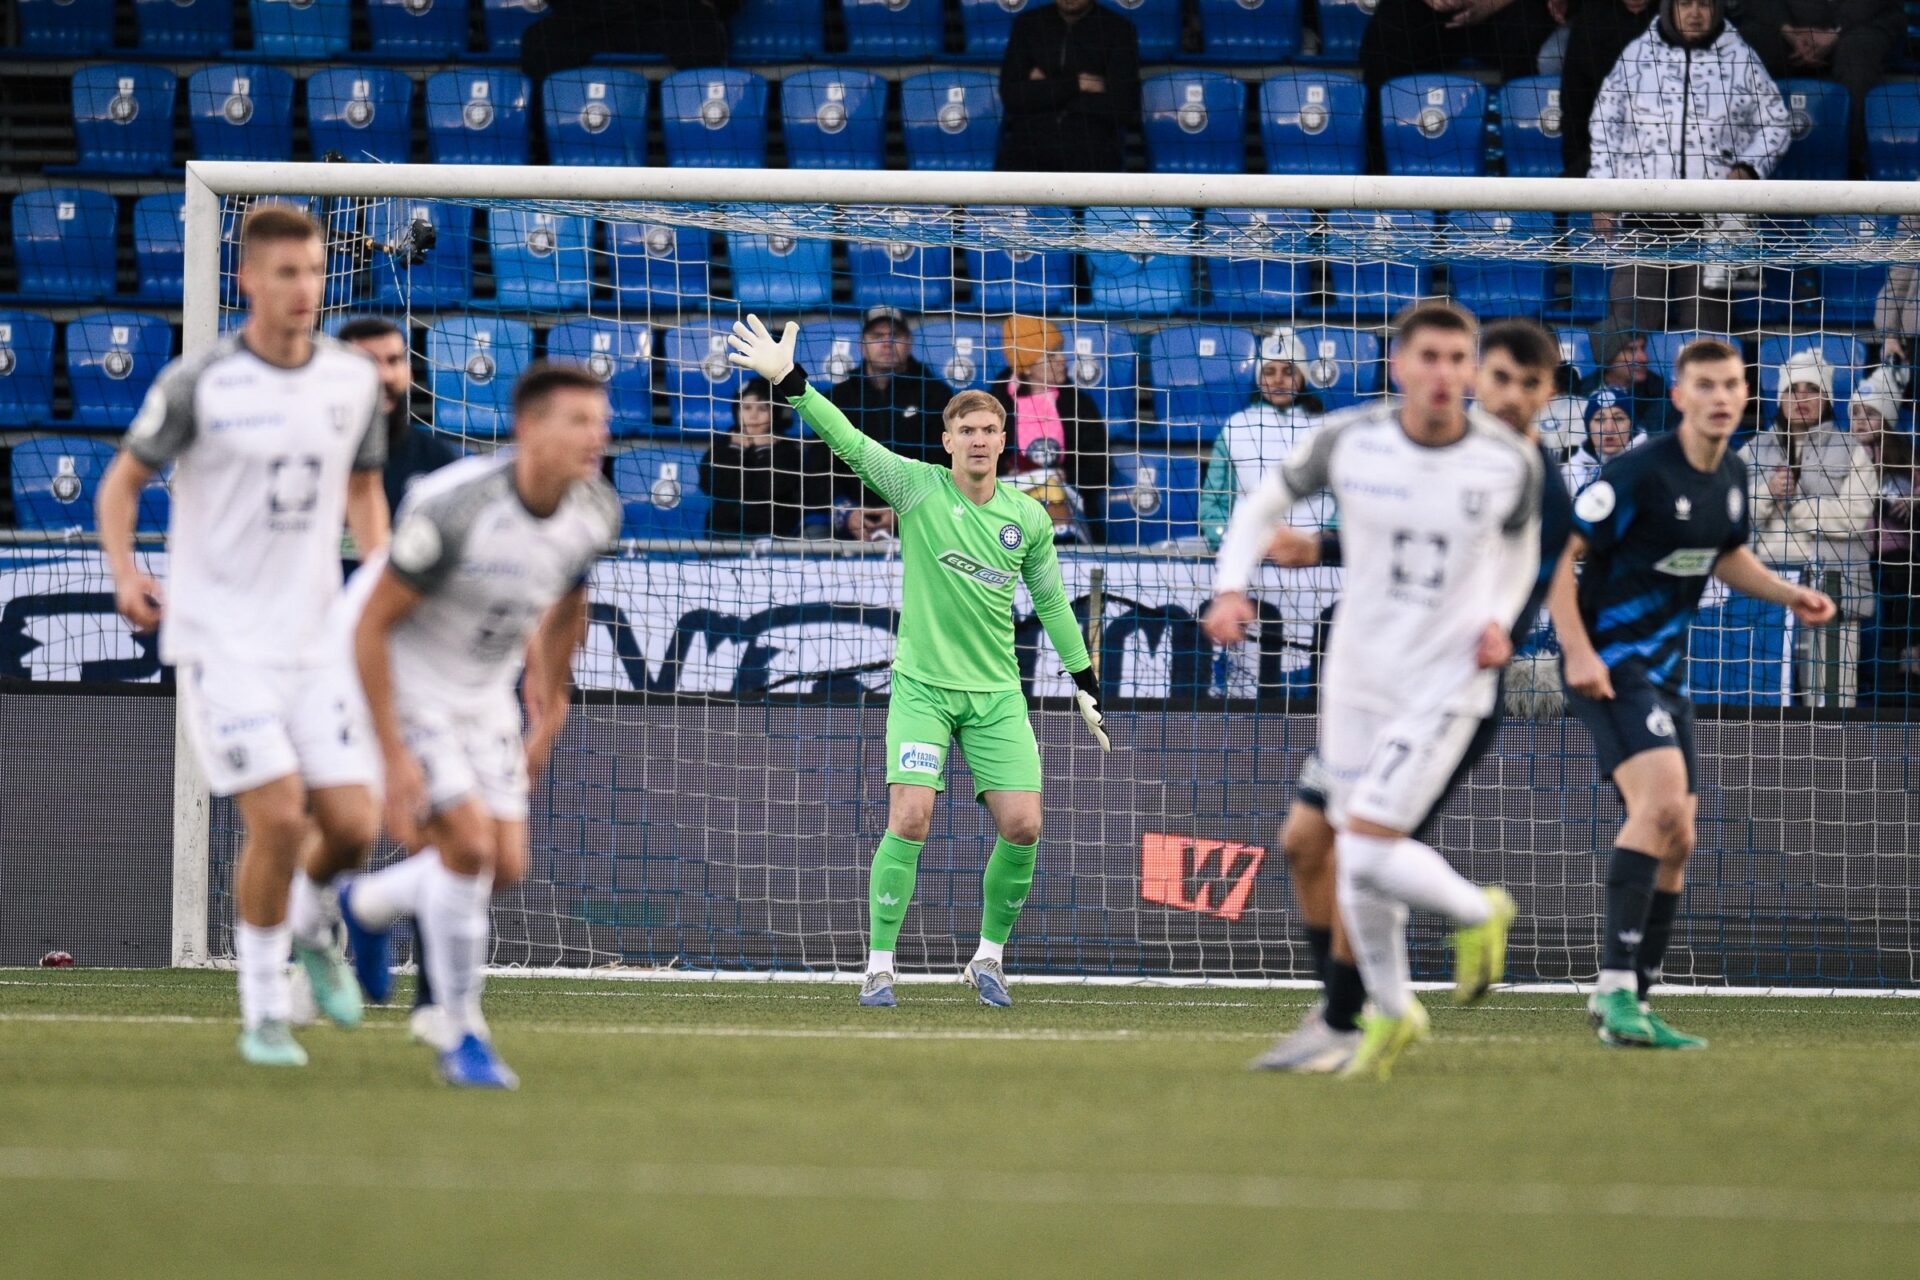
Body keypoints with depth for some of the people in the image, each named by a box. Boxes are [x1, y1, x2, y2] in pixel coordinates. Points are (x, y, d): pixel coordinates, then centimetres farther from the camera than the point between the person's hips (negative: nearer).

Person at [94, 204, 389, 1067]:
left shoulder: (352, 380, 4)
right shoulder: (197, 384, -8)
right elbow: (123, 480, 3)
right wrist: (125, 575, -12)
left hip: (313, 635, 4)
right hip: (221, 639, -4)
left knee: (352, 826, -3)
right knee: (277, 818, -15)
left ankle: (309, 922, 33)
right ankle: (264, 1014, 3)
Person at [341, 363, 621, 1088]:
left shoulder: (596, 513, -12)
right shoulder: (452, 507, -31)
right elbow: (372, 625, -24)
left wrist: (551, 706, 18)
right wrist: (394, 755, -26)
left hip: (485, 689, 7)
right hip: (399, 678, -7)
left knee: (505, 867, 2)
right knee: (469, 844, -18)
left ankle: (367, 907, 32)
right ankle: (462, 1039, -2)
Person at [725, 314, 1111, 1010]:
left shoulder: (1028, 517, 3)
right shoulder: (916, 487, -5)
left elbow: (1051, 601, 14)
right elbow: (847, 440, -16)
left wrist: (1086, 685, 17)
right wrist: (788, 380, -29)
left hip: (997, 692, 3)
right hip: (922, 686, -3)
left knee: (1022, 825, -7)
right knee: (909, 821, -15)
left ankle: (989, 956, 14)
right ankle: (880, 966, -4)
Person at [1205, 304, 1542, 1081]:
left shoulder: (1511, 461, -10)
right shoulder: (1349, 441, -10)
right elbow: (1265, 505, 6)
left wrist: (1499, 623, -6)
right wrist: (1231, 589, -9)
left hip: (1446, 684, -3)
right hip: (1358, 677, 3)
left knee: (1368, 852, -16)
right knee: (1354, 858, 7)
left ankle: (1477, 914, 15)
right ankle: (1390, 1015, 31)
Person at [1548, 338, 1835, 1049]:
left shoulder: (1730, 478, 8)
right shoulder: (1639, 472, -17)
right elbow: (1559, 551, -17)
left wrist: (1788, 594, 9)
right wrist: (1577, 648, -25)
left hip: (1665, 670, 9)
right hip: (1610, 662, -9)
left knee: (1674, 842, 9)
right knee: (1661, 797, -27)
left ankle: (1631, 1007, 19)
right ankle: (1615, 986, -28)